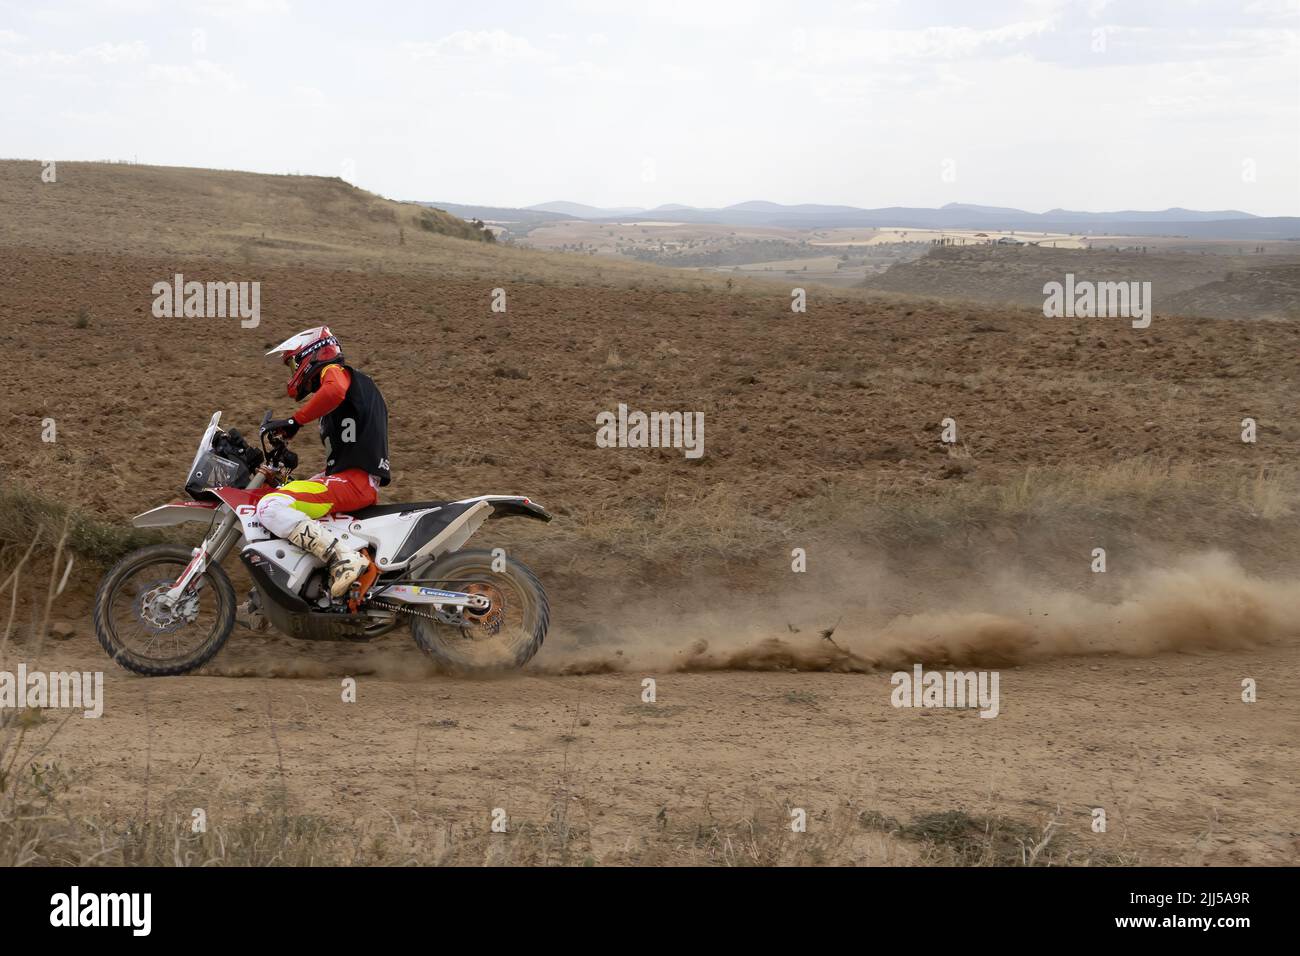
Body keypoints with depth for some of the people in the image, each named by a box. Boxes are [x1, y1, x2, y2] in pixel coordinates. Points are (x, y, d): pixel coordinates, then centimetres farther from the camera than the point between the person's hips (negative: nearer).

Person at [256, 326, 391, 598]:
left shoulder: (335, 371, -1)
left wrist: (294, 422, -23)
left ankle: (345, 559, -32)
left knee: (271, 508, -26)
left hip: (355, 480, -11)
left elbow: (334, 392, -29)